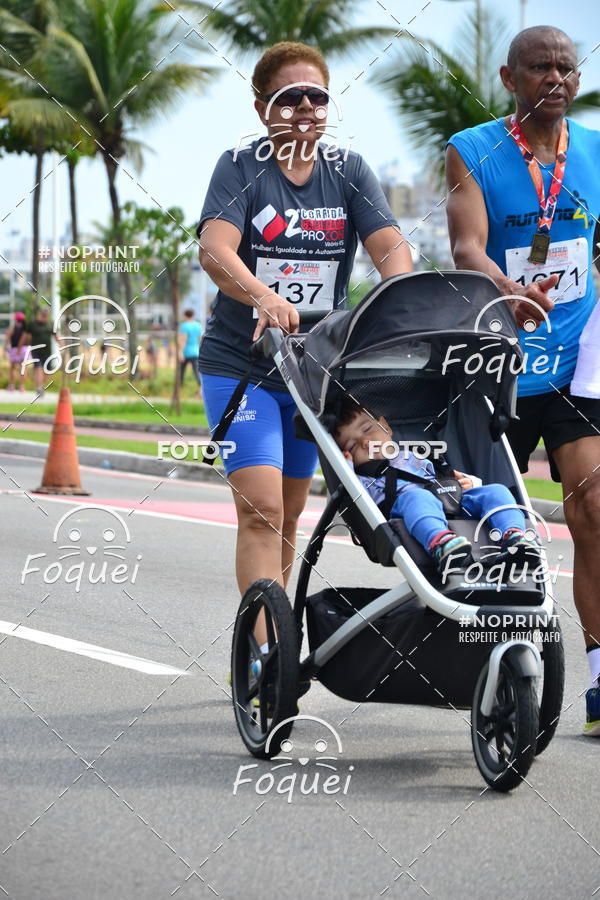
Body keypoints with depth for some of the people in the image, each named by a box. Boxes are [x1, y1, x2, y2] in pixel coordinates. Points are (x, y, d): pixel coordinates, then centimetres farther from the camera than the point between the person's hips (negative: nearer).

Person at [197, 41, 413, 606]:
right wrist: (265, 298, -44)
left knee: (289, 513, 15)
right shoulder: (241, 168, -7)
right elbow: (215, 249, -24)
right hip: (239, 363, -4)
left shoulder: (348, 171, 3)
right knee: (261, 511, -17)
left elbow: (391, 247, -10)